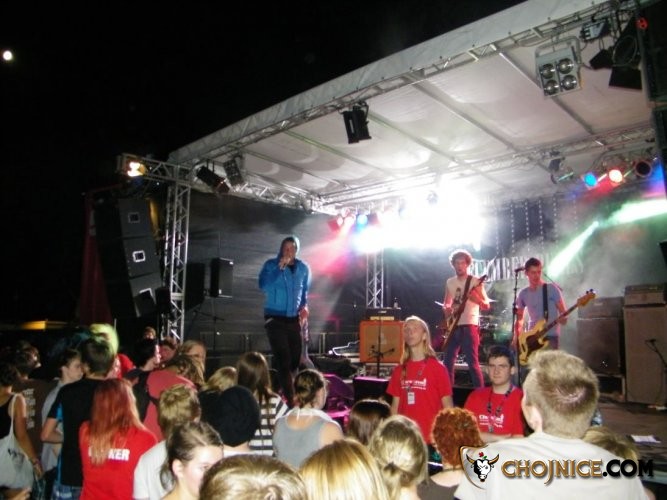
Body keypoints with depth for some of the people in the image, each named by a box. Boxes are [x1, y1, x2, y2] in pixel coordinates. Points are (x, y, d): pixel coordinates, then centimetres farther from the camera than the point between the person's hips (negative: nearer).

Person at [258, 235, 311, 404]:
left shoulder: (303, 268, 7)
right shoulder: (271, 264, -4)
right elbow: (263, 286, -19)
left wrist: (304, 306, 2)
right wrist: (280, 267, -23)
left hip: (294, 319, 5)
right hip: (275, 318, -5)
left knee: (295, 358, 10)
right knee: (284, 359, -11)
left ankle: (278, 389, 32)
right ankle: (289, 398, -7)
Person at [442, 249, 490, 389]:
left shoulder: (475, 282, -4)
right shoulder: (449, 282, 12)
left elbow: (487, 305, -7)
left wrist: (477, 299, -27)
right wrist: (447, 309, -2)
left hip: (469, 326, -6)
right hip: (453, 326, 6)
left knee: (472, 362, -9)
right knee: (448, 361, 9)